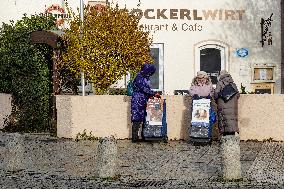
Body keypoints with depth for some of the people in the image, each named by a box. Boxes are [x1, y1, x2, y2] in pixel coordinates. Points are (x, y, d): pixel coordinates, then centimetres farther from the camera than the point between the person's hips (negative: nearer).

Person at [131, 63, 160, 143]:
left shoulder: (146, 78, 16)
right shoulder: (139, 77, -11)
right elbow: (144, 88, -17)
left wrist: (150, 95, 3)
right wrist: (154, 94, -16)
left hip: (143, 101, 8)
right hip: (137, 100, -8)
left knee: (141, 119, 4)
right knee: (137, 119, -8)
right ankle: (134, 138, -5)